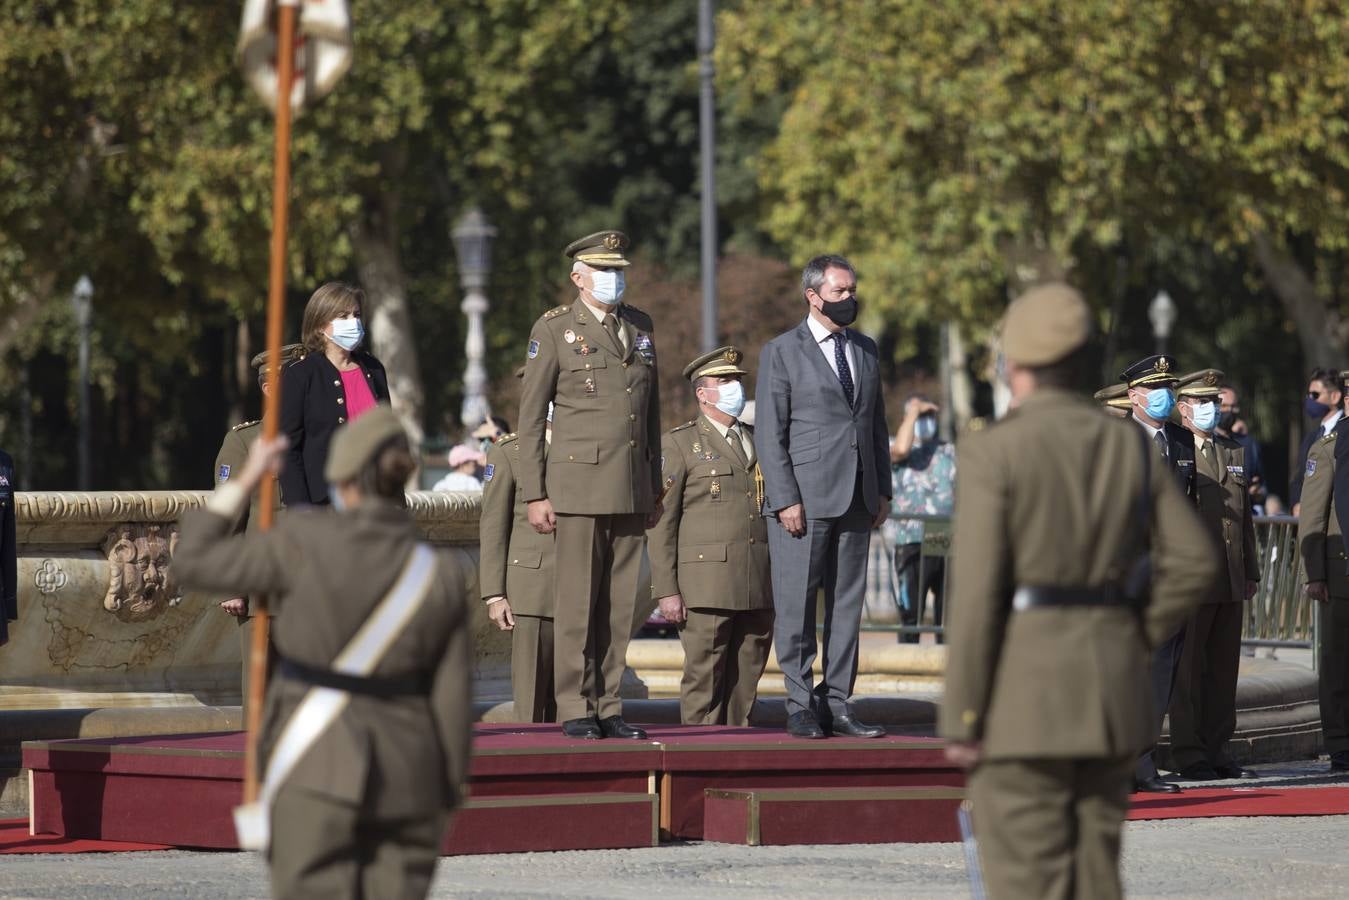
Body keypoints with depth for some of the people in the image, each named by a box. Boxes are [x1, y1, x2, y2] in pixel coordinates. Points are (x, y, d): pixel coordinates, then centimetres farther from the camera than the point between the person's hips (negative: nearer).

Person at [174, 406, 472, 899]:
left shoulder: (304, 543, -9)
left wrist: (244, 481, 11)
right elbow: (453, 701, 0)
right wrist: (447, 798, 11)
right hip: (408, 778, 3)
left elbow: (194, 562, 2)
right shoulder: (441, 576, -2)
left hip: (318, 767, -3)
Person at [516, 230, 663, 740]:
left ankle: (607, 708, 9)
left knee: (619, 603, 4)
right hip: (579, 483, -5)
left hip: (631, 488, 5)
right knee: (577, 601, -3)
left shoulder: (640, 326, 14)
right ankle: (575, 710, 2)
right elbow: (530, 416, -2)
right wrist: (535, 495, -8)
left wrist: (655, 487, 15)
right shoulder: (554, 329, -2)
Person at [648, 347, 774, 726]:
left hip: (759, 591, 5)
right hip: (706, 586, -5)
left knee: (746, 682, 4)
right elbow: (660, 521, -2)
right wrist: (666, 591, -10)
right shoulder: (679, 445, 3)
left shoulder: (759, 442, 19)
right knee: (704, 679, -7)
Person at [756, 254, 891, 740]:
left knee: (847, 604, 6)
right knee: (796, 604, -3)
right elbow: (770, 435, -6)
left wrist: (882, 490, 12)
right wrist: (786, 500, -13)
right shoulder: (782, 352, -2)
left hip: (856, 499, 5)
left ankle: (837, 704, 10)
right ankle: (801, 706, 3)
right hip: (804, 498, -5)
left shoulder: (866, 350, 15)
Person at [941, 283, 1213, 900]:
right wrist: (1129, 644, 15)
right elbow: (1193, 561, 4)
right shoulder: (1129, 446, 7)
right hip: (1108, 688, 6)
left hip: (1021, 689, -5)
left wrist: (959, 721, -11)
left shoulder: (992, 452, -10)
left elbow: (978, 591, -15)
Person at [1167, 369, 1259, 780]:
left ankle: (1216, 750, 14)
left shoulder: (1234, 452, 18)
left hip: (1231, 582, 6)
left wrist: (1251, 571, 16)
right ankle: (1188, 753, 2)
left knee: (1224, 667, 8)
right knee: (1188, 668, -2)